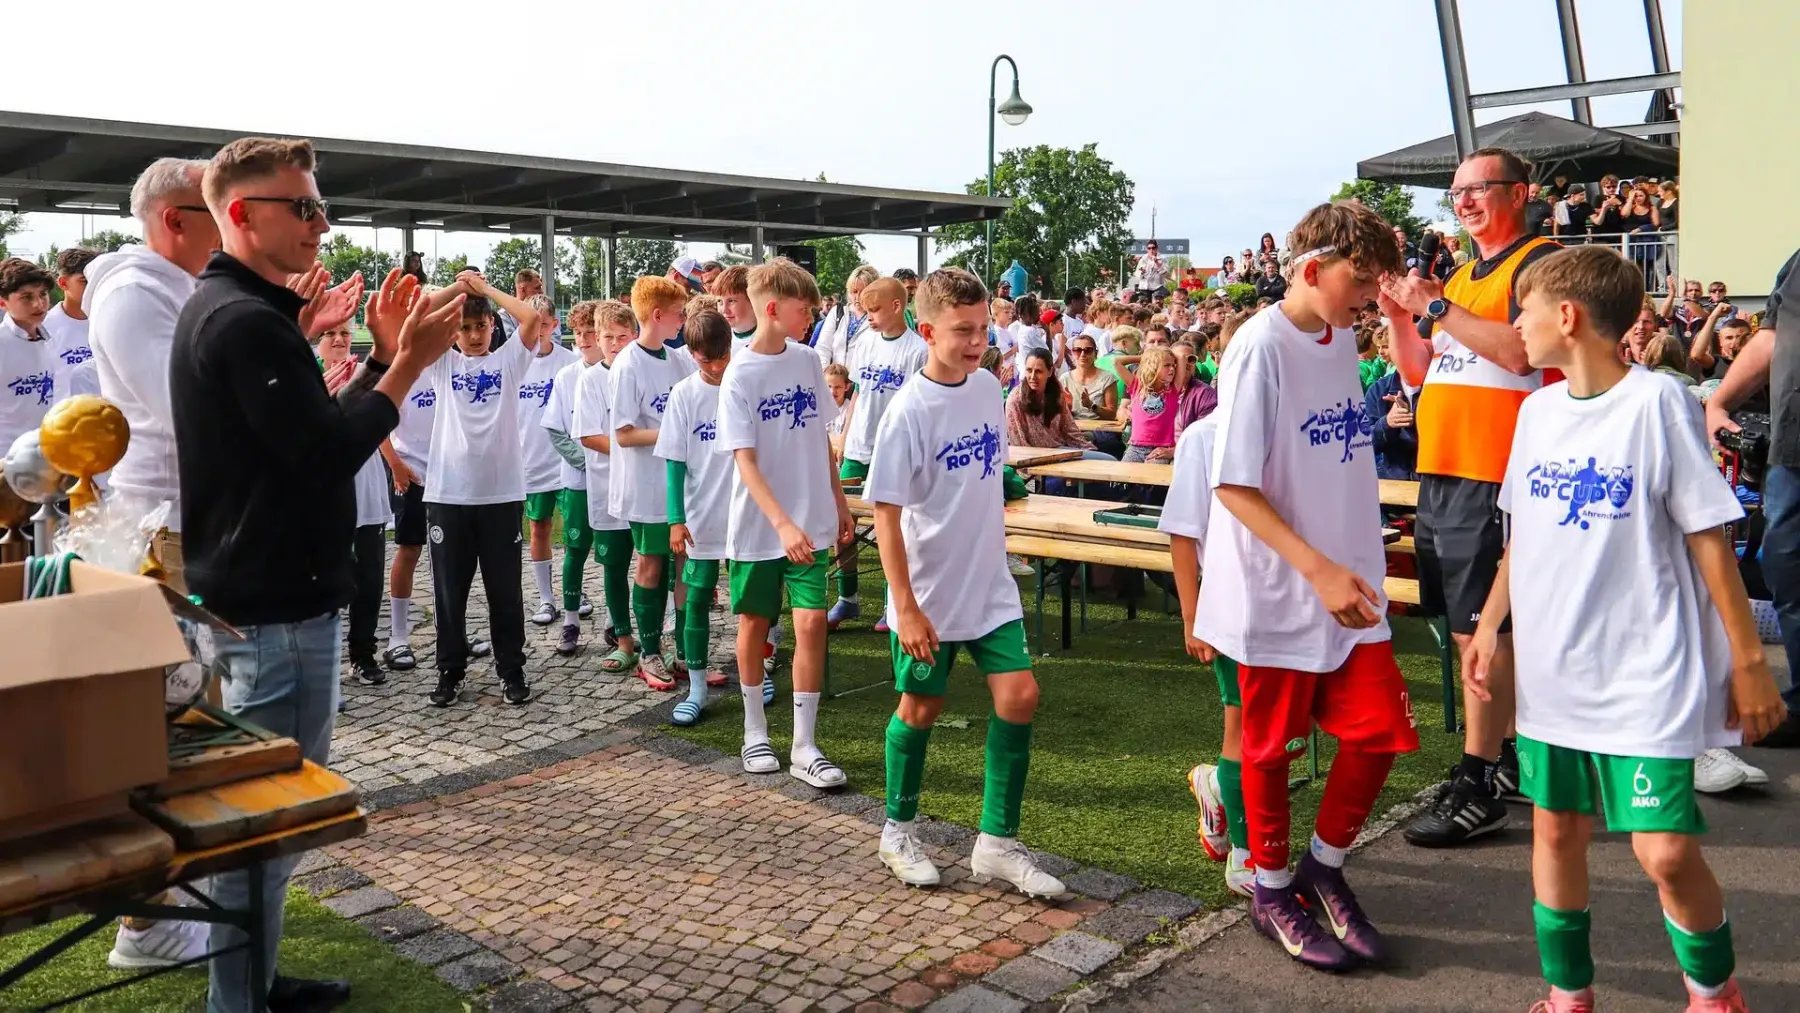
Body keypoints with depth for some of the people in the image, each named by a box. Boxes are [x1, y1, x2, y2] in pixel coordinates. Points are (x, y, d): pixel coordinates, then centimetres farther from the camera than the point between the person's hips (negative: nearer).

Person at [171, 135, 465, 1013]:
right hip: (275, 608, -11)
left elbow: (315, 429, 15)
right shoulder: (245, 321, -19)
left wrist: (385, 355, 6)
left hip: (255, 598, 11)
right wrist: (409, 363, -16)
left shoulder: (225, 309, 14)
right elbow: (326, 457, -22)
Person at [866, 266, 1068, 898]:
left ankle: (997, 843, 13)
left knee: (1019, 696, -1)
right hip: (930, 592, -5)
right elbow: (886, 512, -18)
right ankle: (898, 831, 31)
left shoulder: (988, 387, 1)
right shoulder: (910, 411, -18)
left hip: (990, 584, 5)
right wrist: (905, 606, -20)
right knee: (922, 707, 9)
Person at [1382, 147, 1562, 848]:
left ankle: (1480, 786, 0)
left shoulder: (1540, 260, -4)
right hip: (1441, 472, 9)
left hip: (1493, 477, -9)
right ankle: (1504, 756, 27)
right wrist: (1398, 313, 6)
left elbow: (1521, 349, -20)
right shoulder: (1460, 277, 21)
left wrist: (1437, 307, -16)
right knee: (1472, 628, 14)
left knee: (1482, 630, -7)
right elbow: (1417, 372, 20)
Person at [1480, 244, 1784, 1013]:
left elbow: (1709, 536, -9)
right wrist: (1491, 623, 13)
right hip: (1552, 668, 6)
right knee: (1555, 830, 12)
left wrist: (1749, 658, -8)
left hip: (1646, 670, -6)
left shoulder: (1657, 402, -10)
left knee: (1665, 850, -7)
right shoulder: (1537, 410, 7)